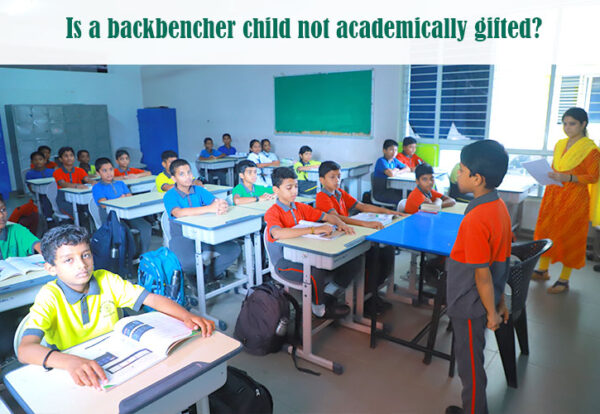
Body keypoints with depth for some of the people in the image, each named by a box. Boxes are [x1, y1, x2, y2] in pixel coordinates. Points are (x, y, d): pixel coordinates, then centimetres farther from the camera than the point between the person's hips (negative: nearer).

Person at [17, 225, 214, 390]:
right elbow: (25, 349, -26)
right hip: (76, 375, -2)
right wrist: (70, 362, -46)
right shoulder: (50, 296, -12)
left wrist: (187, 316, -25)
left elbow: (153, 299, -7)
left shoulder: (106, 280, -3)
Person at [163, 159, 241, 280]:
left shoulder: (199, 190, 5)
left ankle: (207, 276, 4)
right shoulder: (169, 196, -10)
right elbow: (179, 213, -30)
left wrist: (222, 205, -36)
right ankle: (194, 275, 4)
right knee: (189, 263, -34)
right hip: (182, 237, -4)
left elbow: (216, 201, -8)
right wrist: (209, 208, -41)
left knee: (234, 249, -12)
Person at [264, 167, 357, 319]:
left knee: (352, 258, -6)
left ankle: (332, 294, 10)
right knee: (317, 270, -37)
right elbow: (278, 234, -33)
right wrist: (314, 229, -36)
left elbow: (326, 216, 13)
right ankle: (319, 308, -8)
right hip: (284, 262, -7)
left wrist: (341, 223, -10)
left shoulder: (301, 208, 10)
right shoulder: (272, 213, -12)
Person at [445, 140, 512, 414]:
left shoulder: (476, 219, -29)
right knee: (471, 360, 25)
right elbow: (500, 262, 7)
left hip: (470, 306, -9)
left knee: (470, 363, 12)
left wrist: (491, 311, -10)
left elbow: (482, 274, -22)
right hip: (481, 301, 9)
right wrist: (500, 301, 15)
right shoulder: (499, 207, -1)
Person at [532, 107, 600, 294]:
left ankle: (564, 279, 11)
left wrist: (568, 178, -24)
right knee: (545, 230, 9)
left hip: (575, 198, -6)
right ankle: (542, 270, 24)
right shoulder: (560, 145, 10)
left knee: (570, 236, 0)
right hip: (553, 194, 6)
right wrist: (547, 175, -2)